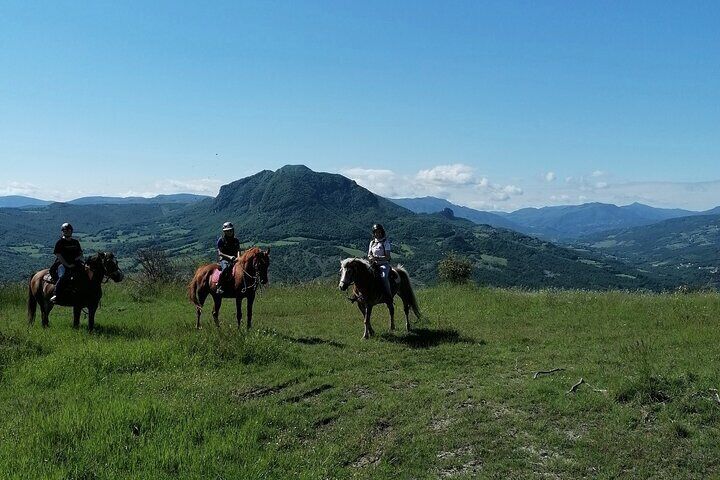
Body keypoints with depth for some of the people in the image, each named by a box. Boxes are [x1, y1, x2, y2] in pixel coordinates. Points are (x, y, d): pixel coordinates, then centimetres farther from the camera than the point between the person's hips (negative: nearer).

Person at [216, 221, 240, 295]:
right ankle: (219, 287, -33)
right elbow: (219, 253, -2)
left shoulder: (236, 241, 15)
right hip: (224, 259, -4)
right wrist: (229, 257, -16)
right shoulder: (221, 240, 3)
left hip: (234, 260, 4)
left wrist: (238, 257, -15)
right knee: (225, 268, -37)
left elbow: (238, 250, 8)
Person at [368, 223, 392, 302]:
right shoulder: (372, 242, 13)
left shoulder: (385, 242, -3)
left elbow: (387, 257, -9)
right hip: (373, 264, 5)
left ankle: (388, 296, -28)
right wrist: (370, 257, -7)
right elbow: (369, 254, 17)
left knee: (383, 276, -32)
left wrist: (377, 258, -22)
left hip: (384, 264, -5)